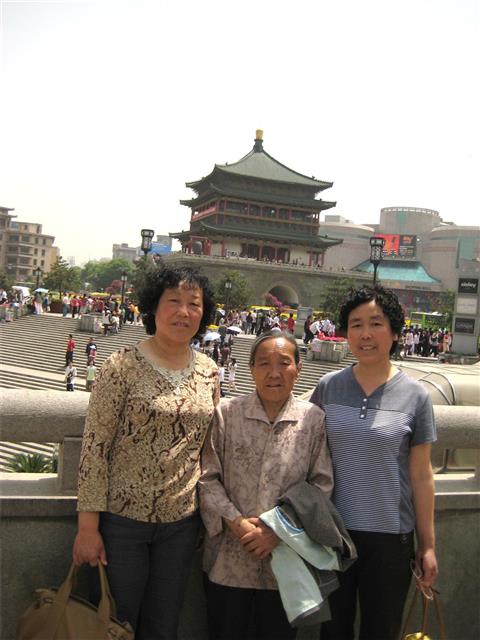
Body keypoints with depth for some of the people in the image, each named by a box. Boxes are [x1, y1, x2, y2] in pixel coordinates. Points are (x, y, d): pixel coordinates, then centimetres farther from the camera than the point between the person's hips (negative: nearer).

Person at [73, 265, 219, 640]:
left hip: (181, 522, 4)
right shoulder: (122, 367, -12)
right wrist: (88, 526, -12)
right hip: (122, 518, -4)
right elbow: (94, 447, -11)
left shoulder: (208, 372, 3)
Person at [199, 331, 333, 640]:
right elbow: (207, 478, -3)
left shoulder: (314, 420, -3)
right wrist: (236, 522, -14)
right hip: (228, 560, 0)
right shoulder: (227, 413, -3)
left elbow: (322, 485, -4)